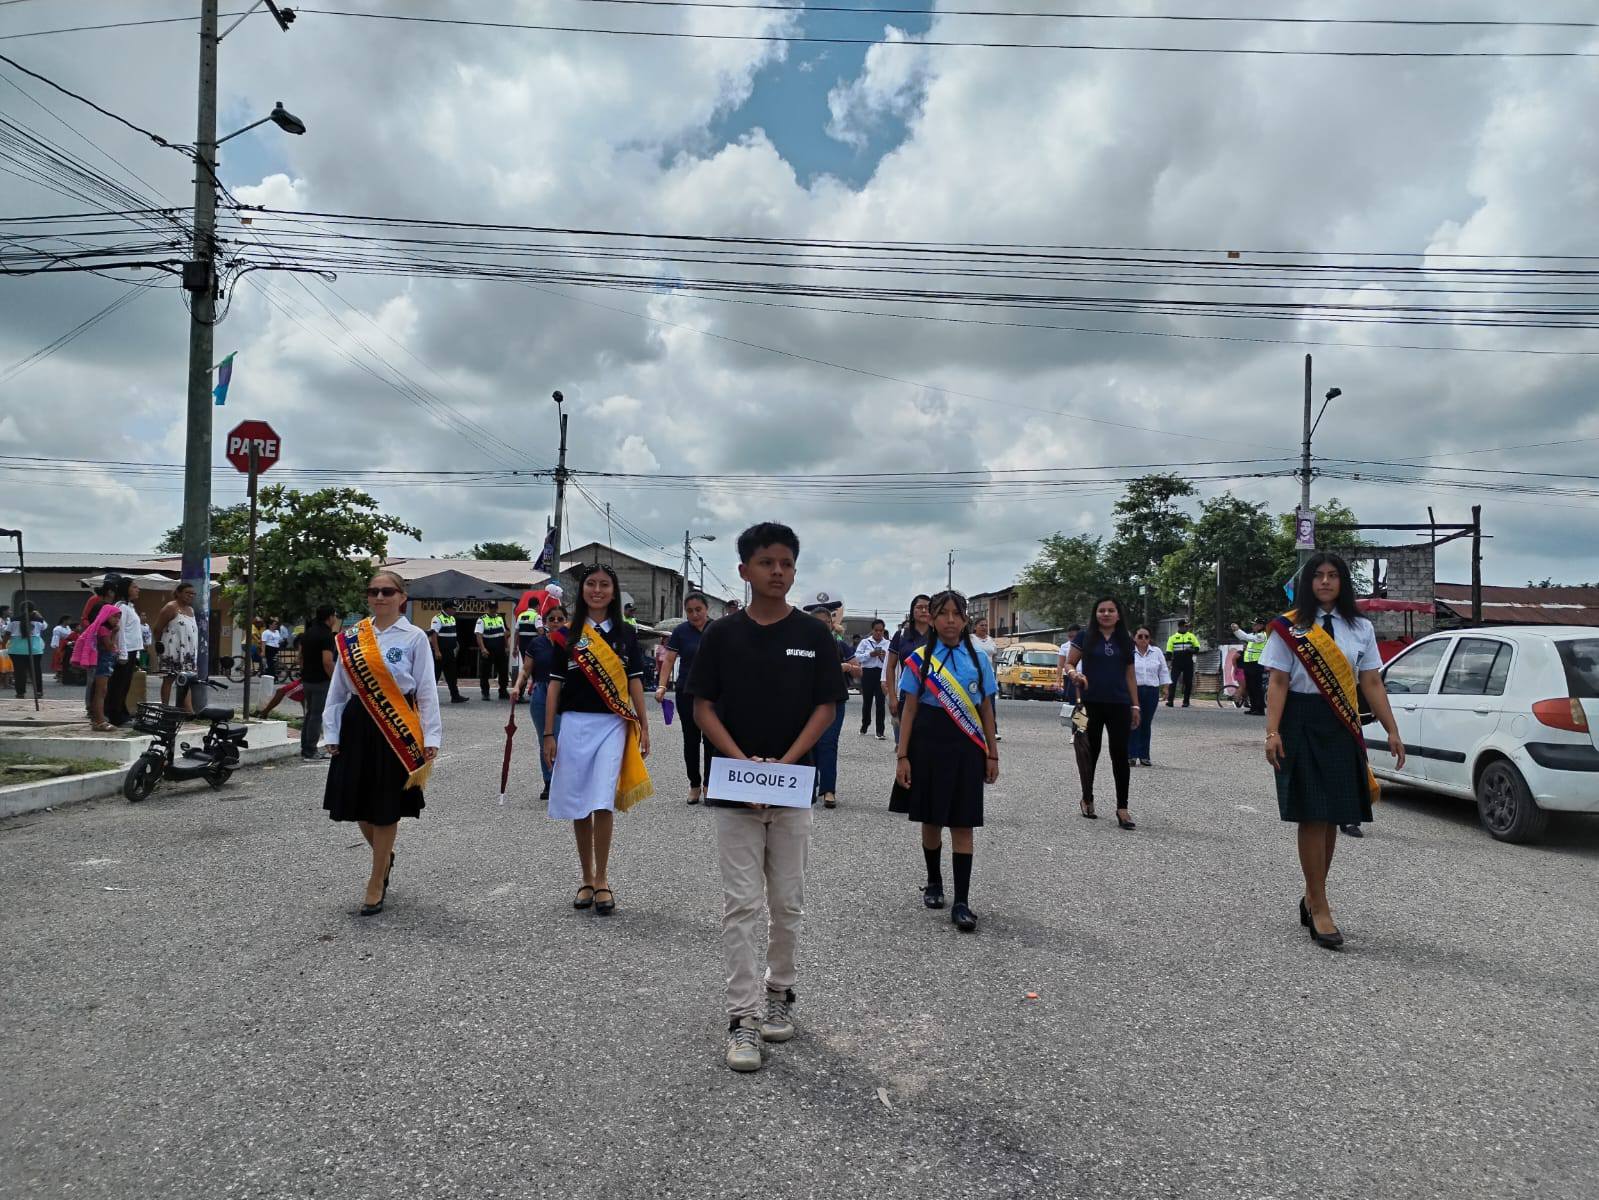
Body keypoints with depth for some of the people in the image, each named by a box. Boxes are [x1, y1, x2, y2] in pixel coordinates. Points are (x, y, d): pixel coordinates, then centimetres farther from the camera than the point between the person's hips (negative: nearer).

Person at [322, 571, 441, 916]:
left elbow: (427, 691, -4)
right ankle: (385, 856, 39)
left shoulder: (414, 637, -3)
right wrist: (331, 733, 7)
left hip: (396, 728, -3)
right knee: (358, 804, 9)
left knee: (385, 808, 4)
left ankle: (376, 884, 18)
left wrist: (431, 738, -8)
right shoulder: (350, 639, 6)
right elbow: (337, 688, 10)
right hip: (357, 725, 4)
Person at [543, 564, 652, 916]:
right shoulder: (568, 634, 5)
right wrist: (549, 734, 2)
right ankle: (587, 879, 19)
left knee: (603, 803, -10)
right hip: (574, 724, 1)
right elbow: (555, 684, 5)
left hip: (612, 725, -1)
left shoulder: (625, 633, 6)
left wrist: (644, 726, 4)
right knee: (578, 806, 7)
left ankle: (602, 881, 2)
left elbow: (634, 681, 8)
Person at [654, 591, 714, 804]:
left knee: (711, 739, 2)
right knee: (691, 739, 8)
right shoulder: (681, 632, -1)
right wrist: (661, 686, -15)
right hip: (687, 693, 1)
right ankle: (694, 784, 19)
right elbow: (669, 660, -4)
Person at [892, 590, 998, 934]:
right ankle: (934, 883, 32)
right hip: (928, 744, 0)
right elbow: (909, 711, 1)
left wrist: (992, 755, 8)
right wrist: (902, 756, -4)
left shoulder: (979, 659, 4)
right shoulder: (919, 659, 0)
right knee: (931, 819, 10)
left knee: (962, 825, -1)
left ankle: (961, 902, 3)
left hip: (966, 747, 1)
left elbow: (986, 710, 9)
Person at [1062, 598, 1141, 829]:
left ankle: (1122, 807, 5)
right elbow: (1069, 664, 4)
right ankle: (1087, 799, 25)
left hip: (1119, 704, 2)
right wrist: (1076, 675, -19)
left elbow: (1130, 675, 12)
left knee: (1120, 753, 0)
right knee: (1090, 752, 7)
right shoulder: (1085, 637, 1)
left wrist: (1135, 706, 9)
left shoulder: (1125, 640, 9)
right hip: (1091, 703, -2)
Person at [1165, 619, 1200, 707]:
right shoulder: (1173, 637, 9)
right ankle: (1170, 700, -10)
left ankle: (1186, 701, 12)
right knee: (1173, 681, -10)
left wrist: (1191, 650, -11)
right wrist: (1169, 657, -4)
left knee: (1188, 683, 3)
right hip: (1176, 663, -1)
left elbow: (1197, 649, 9)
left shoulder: (1191, 637, 11)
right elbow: (1169, 651, 10)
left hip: (1188, 663, 1)